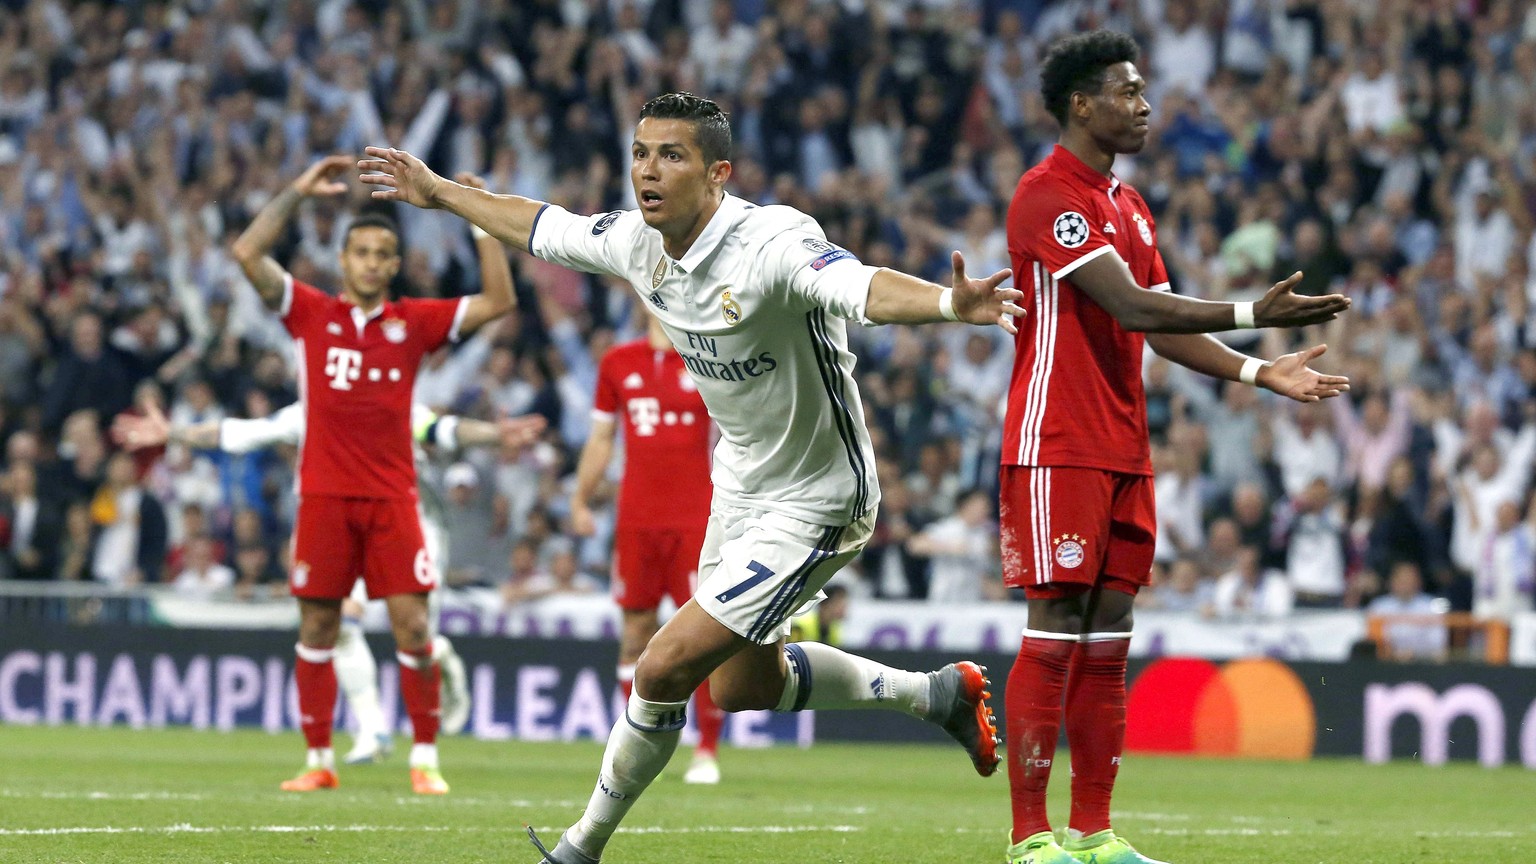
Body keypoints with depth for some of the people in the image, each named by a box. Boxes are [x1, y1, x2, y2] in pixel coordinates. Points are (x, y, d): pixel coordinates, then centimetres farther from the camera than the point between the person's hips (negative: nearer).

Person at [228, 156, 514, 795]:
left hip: (392, 497, 0)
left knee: (412, 626, -6)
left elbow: (498, 302, 3)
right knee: (317, 628, 2)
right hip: (324, 496, 0)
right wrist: (298, 193, -6)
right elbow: (247, 254, -4)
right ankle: (319, 760, 9)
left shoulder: (413, 322, 8)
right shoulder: (311, 313, 5)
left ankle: (424, 760, 1)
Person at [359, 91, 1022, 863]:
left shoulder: (772, 245, -31)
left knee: (664, 670, -12)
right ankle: (936, 693, 42)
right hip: (742, 488, 9)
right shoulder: (635, 242, -8)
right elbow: (541, 228, 13)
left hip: (813, 505, -9)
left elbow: (862, 287, -50)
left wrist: (947, 303, -70)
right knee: (743, 688, 23)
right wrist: (437, 192, 24)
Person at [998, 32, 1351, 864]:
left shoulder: (1128, 205, 18)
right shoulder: (1046, 195, -11)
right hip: (1057, 448, -9)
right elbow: (1130, 305, -20)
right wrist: (1252, 314, -22)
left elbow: (1163, 326, 17)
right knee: (1053, 636, -9)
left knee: (1107, 640, 7)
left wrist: (1258, 373, 5)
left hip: (1123, 452, 9)